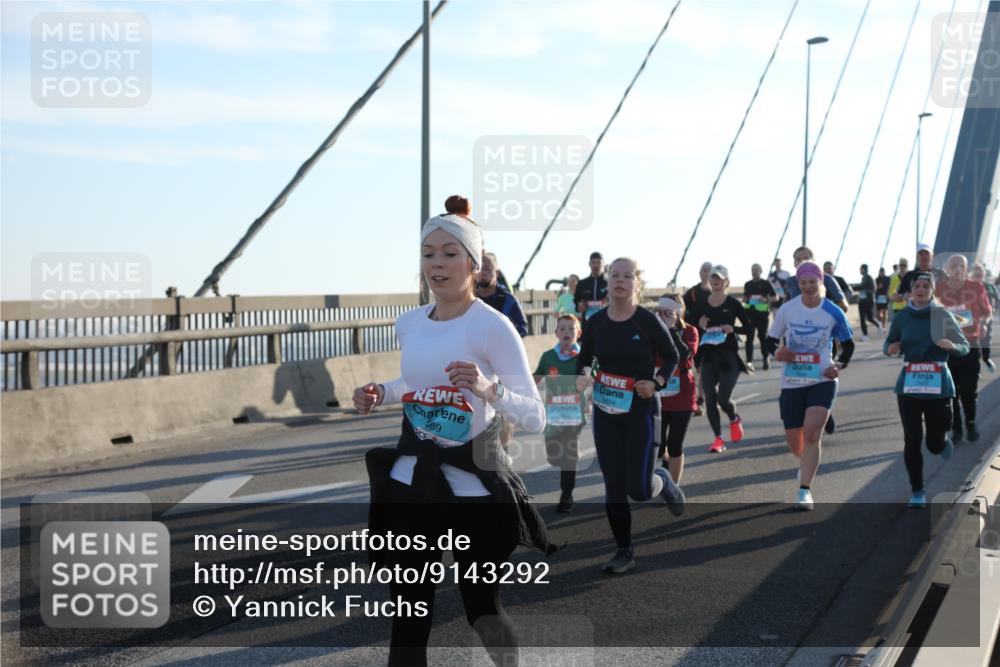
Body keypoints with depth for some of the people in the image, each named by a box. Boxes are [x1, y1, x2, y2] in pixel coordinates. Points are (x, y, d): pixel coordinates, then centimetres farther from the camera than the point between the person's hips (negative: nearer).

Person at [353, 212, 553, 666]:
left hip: (474, 482, -4)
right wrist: (379, 394, 3)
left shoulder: (493, 327, -16)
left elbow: (535, 419, -19)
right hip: (411, 478, 5)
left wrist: (489, 389, -36)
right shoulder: (408, 324, 2)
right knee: (409, 614, 4)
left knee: (481, 606, 11)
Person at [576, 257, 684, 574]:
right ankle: (624, 551, 17)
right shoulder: (595, 322, -1)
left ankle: (663, 482, 32)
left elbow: (672, 356, 1)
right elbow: (584, 358, 12)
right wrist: (582, 376, -9)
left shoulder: (648, 321, -10)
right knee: (613, 486, 4)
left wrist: (657, 383, -15)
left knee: (639, 489, -4)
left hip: (641, 410, -3)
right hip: (605, 412, 3)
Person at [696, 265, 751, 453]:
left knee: (723, 398, -8)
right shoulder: (702, 304, 6)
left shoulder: (733, 304, -2)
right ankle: (718, 438, 7)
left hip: (729, 356, -3)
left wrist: (733, 329, -17)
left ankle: (734, 420, 27)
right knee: (710, 398, -5)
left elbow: (749, 328, 0)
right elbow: (694, 331, 12)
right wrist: (700, 326, -9)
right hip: (708, 357, 3)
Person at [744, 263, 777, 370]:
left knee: (763, 336, 4)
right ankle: (749, 361, -3)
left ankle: (766, 360, 18)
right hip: (750, 313, 3)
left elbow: (775, 297, 2)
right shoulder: (747, 284, 13)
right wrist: (745, 300, 1)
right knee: (749, 337, -2)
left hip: (762, 313, -3)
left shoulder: (765, 283, 1)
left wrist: (766, 300, -15)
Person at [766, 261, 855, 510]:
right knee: (794, 443, 7)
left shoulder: (833, 312, -3)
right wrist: (777, 352, -14)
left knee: (812, 433, -19)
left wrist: (840, 365, -9)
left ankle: (805, 490, -12)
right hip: (792, 383, 2)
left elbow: (848, 344, 9)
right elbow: (771, 339, 8)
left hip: (823, 381, -2)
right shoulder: (786, 310, -2)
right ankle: (807, 464, 44)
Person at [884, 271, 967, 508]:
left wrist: (951, 346, -21)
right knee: (912, 441, -1)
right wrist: (890, 349, -10)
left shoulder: (943, 315, -4)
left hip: (939, 386, -1)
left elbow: (965, 347, 1)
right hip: (909, 386, 1)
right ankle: (917, 491, 16)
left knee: (935, 444, 3)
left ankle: (944, 441, 42)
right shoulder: (902, 317, 1)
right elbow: (889, 344, 14)